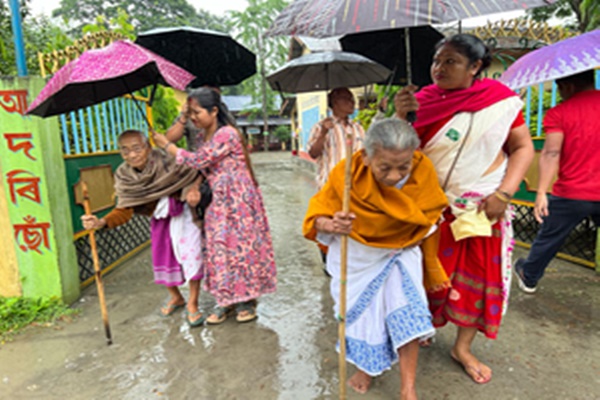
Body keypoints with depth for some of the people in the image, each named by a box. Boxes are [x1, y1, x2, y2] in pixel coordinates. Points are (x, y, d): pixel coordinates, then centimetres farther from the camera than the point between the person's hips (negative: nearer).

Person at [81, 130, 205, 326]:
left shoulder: (167, 165, -23)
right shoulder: (124, 178, -13)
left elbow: (196, 172, -7)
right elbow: (124, 211, -16)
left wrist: (193, 188, -26)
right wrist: (102, 222, -33)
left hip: (183, 216, -4)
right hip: (160, 223, 4)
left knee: (192, 256, -12)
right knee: (162, 261, 12)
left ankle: (192, 304, 9)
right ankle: (176, 297, 40)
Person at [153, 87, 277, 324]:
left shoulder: (227, 134, -16)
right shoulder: (206, 136, 12)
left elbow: (198, 161, -17)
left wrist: (166, 145, -9)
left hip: (238, 200, -8)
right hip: (218, 202, 8)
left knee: (241, 246, 0)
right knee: (219, 248, 9)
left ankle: (246, 301, 16)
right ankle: (226, 301, 21)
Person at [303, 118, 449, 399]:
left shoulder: (422, 172, -22)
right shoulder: (346, 174, -30)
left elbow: (427, 225, -5)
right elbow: (317, 216, -19)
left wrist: (432, 270, 6)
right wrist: (330, 225, -45)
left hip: (401, 253, 1)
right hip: (357, 257, -1)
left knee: (409, 315, -6)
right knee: (361, 313, 12)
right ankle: (365, 365, 43)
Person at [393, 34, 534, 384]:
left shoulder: (499, 99, -4)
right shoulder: (423, 101, -2)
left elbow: (523, 147, 0)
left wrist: (504, 193, -12)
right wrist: (400, 116, -19)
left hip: (482, 207, 0)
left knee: (480, 275, 8)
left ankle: (463, 348, 27)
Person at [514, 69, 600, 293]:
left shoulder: (558, 113, -9)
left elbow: (551, 153, -17)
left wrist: (541, 193, -17)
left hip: (571, 195, -3)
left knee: (548, 239, 15)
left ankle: (529, 277, 34)